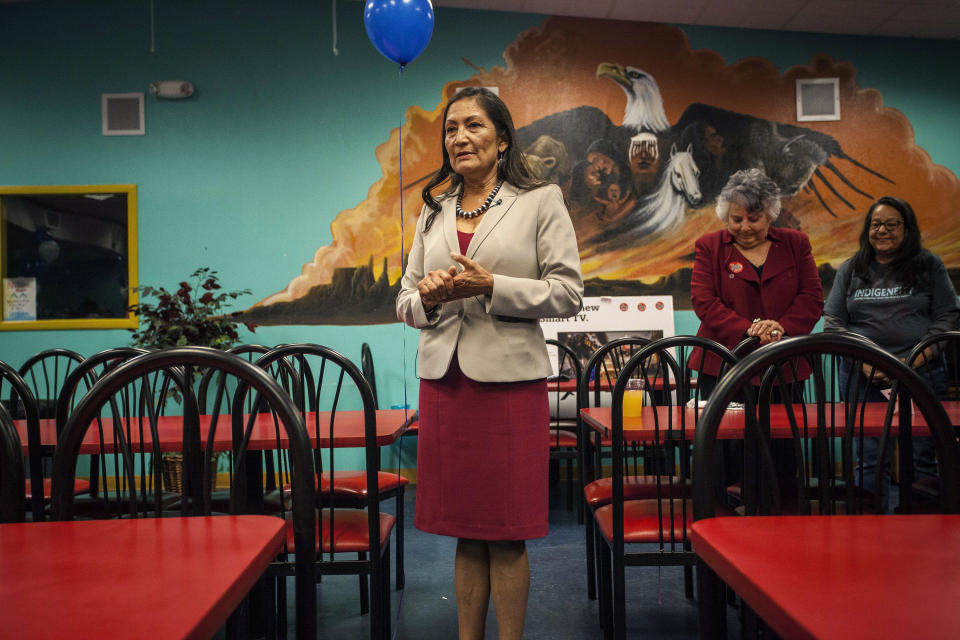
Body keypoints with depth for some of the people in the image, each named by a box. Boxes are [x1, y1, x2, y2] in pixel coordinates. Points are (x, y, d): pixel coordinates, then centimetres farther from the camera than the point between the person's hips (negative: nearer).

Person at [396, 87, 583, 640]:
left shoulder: (541, 201, 3)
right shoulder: (434, 211, 17)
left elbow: (568, 293, -5)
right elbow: (405, 303, 16)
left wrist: (492, 287, -15)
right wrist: (428, 295, -7)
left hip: (509, 379, -4)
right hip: (444, 380, 4)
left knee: (505, 534, 3)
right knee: (465, 531, 11)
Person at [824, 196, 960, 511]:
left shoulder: (929, 266, 8)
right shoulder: (851, 270, 13)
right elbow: (832, 320, 8)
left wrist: (914, 360, -12)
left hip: (921, 374, -1)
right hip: (862, 376, 1)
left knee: (923, 456, -2)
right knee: (872, 458, 0)